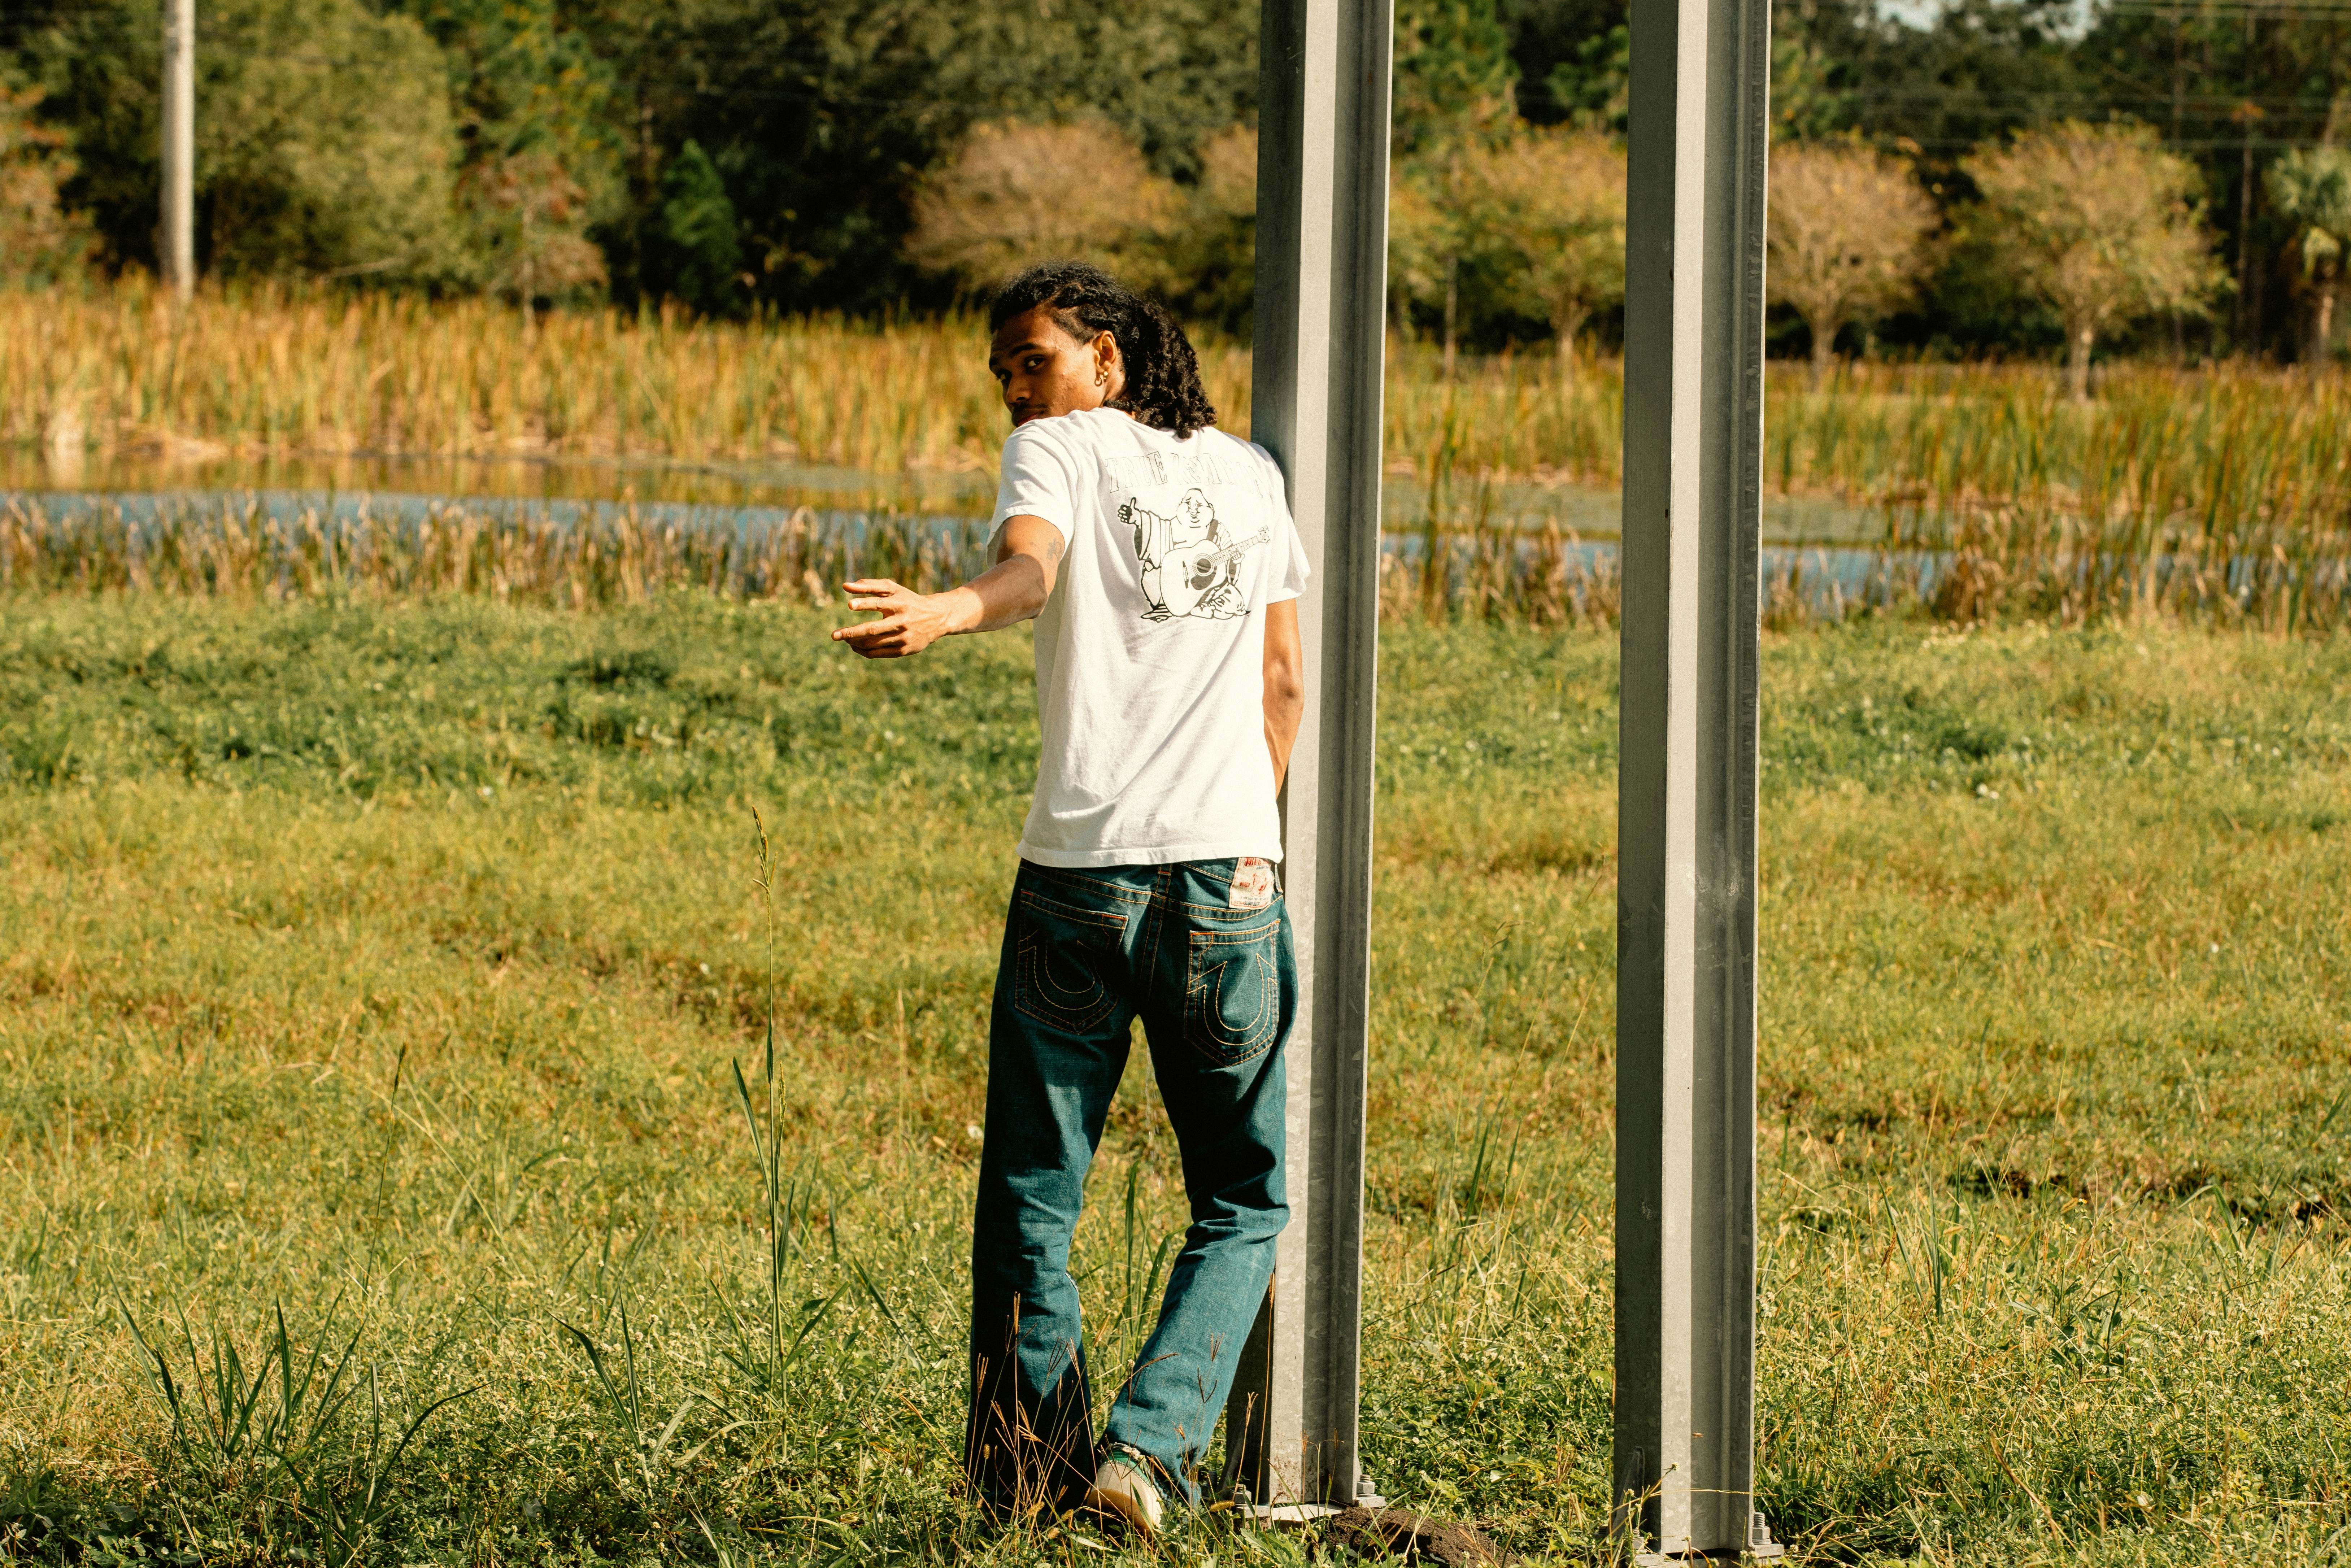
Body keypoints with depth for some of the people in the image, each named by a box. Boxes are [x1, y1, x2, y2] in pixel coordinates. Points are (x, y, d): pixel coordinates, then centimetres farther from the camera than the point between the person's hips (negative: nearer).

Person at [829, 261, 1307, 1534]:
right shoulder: (1247, 474, 17)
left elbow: (1028, 567, -21)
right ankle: (1149, 1442, -6)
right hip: (1230, 875, 3)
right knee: (1242, 1201, 11)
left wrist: (945, 613, -40)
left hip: (1077, 870, -3)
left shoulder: (1061, 450, 3)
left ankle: (1025, 1471, 8)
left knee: (1034, 1191, 8)